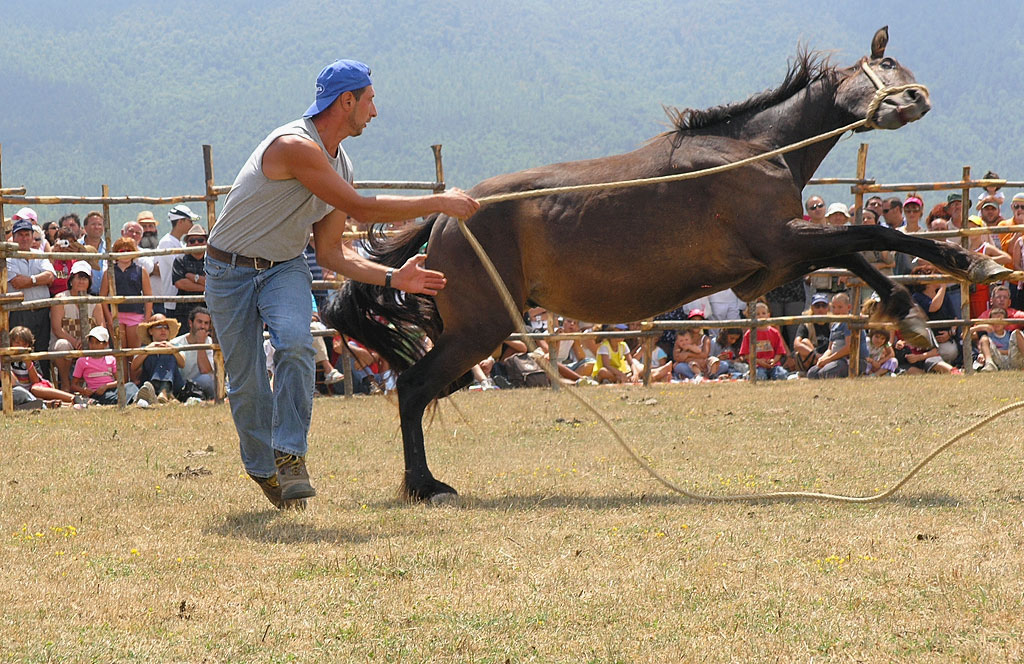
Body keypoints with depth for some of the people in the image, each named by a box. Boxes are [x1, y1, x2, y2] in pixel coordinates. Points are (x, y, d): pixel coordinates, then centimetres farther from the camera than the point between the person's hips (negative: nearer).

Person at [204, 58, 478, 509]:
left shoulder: (339, 164, 3)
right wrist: (438, 204, -22)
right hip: (230, 270, -6)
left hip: (285, 268, 6)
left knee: (295, 344, -24)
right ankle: (263, 468, 18)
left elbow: (331, 253, 6)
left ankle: (290, 455, -21)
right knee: (246, 380, -4)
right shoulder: (295, 146, -26)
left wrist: (392, 278, -6)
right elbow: (360, 209, -27)